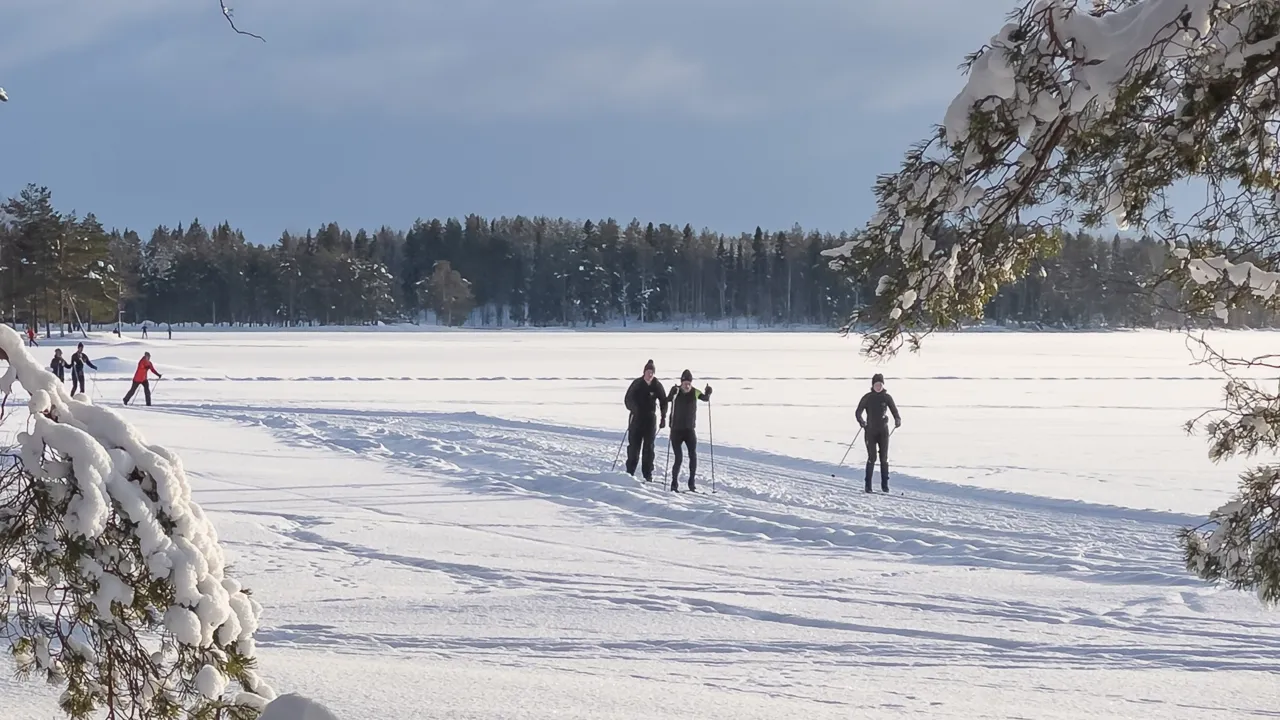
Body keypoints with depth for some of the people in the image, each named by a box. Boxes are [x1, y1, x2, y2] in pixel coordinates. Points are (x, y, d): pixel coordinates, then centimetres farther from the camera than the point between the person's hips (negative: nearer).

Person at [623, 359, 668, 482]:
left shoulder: (657, 385, 0)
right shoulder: (637, 383, -4)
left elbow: (663, 401, 6)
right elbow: (628, 399, -3)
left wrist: (663, 417, -2)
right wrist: (634, 409, -21)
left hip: (650, 419, 1)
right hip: (636, 418, -1)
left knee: (649, 446, 0)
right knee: (634, 445, -1)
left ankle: (648, 474, 3)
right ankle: (630, 471, 8)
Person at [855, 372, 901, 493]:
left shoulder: (887, 397, 3)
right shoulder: (867, 398, -1)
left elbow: (894, 410, 3)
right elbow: (858, 412, -5)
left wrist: (898, 420, -18)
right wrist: (861, 421, -25)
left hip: (883, 431, 2)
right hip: (870, 431, -2)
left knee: (884, 458, 1)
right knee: (872, 458, -7)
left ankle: (885, 484, 10)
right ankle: (868, 485, 0)